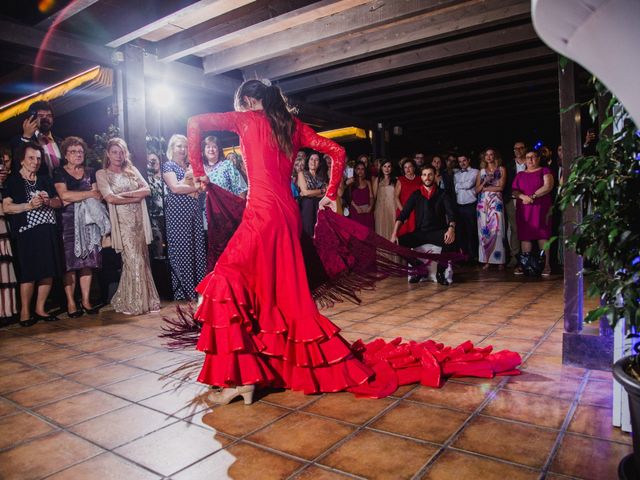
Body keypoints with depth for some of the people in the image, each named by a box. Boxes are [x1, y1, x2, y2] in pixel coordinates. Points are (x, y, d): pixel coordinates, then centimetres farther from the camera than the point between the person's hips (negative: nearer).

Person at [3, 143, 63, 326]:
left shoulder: (45, 180, 17)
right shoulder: (12, 181, 3)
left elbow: (59, 202, 15)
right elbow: (6, 207, -6)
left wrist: (48, 201, -5)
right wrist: (29, 205, -18)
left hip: (48, 231, 5)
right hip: (27, 233, -4)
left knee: (49, 272, 3)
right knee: (29, 273, -7)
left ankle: (40, 309, 16)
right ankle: (25, 312, 6)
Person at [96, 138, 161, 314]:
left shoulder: (132, 170, 16)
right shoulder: (102, 174, 4)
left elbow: (147, 190, 3)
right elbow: (110, 198, -10)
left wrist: (126, 194, -9)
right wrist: (135, 198, -4)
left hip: (139, 222, 4)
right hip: (123, 222, -4)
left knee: (142, 261, 3)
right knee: (134, 261, -9)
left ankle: (145, 300, 13)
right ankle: (131, 304, 4)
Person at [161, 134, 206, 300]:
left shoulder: (190, 166, 21)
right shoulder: (168, 165, 4)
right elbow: (175, 188, -10)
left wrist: (186, 183, -6)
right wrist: (195, 187, -1)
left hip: (194, 211, 6)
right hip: (178, 212, -5)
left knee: (198, 248, 1)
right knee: (182, 249, -6)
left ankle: (198, 286, 6)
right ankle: (183, 291, -2)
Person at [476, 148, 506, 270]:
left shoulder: (501, 169, 9)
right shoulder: (482, 171, 17)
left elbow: (500, 187, -3)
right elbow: (477, 190, 9)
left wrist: (485, 188, 0)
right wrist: (485, 182, -7)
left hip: (496, 203, -3)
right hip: (482, 203, 3)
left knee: (496, 230, -9)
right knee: (484, 231, -3)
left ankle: (500, 261, -5)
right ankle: (486, 260, -1)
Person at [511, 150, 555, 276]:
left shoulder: (544, 171, 9)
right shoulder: (520, 175, 20)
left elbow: (548, 186, -6)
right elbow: (514, 190, 9)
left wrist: (533, 196, -12)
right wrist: (523, 196, -12)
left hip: (541, 208, -3)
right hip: (523, 210, 3)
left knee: (542, 236, -8)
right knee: (525, 236, -2)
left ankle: (546, 265, -8)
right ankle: (524, 264, -1)